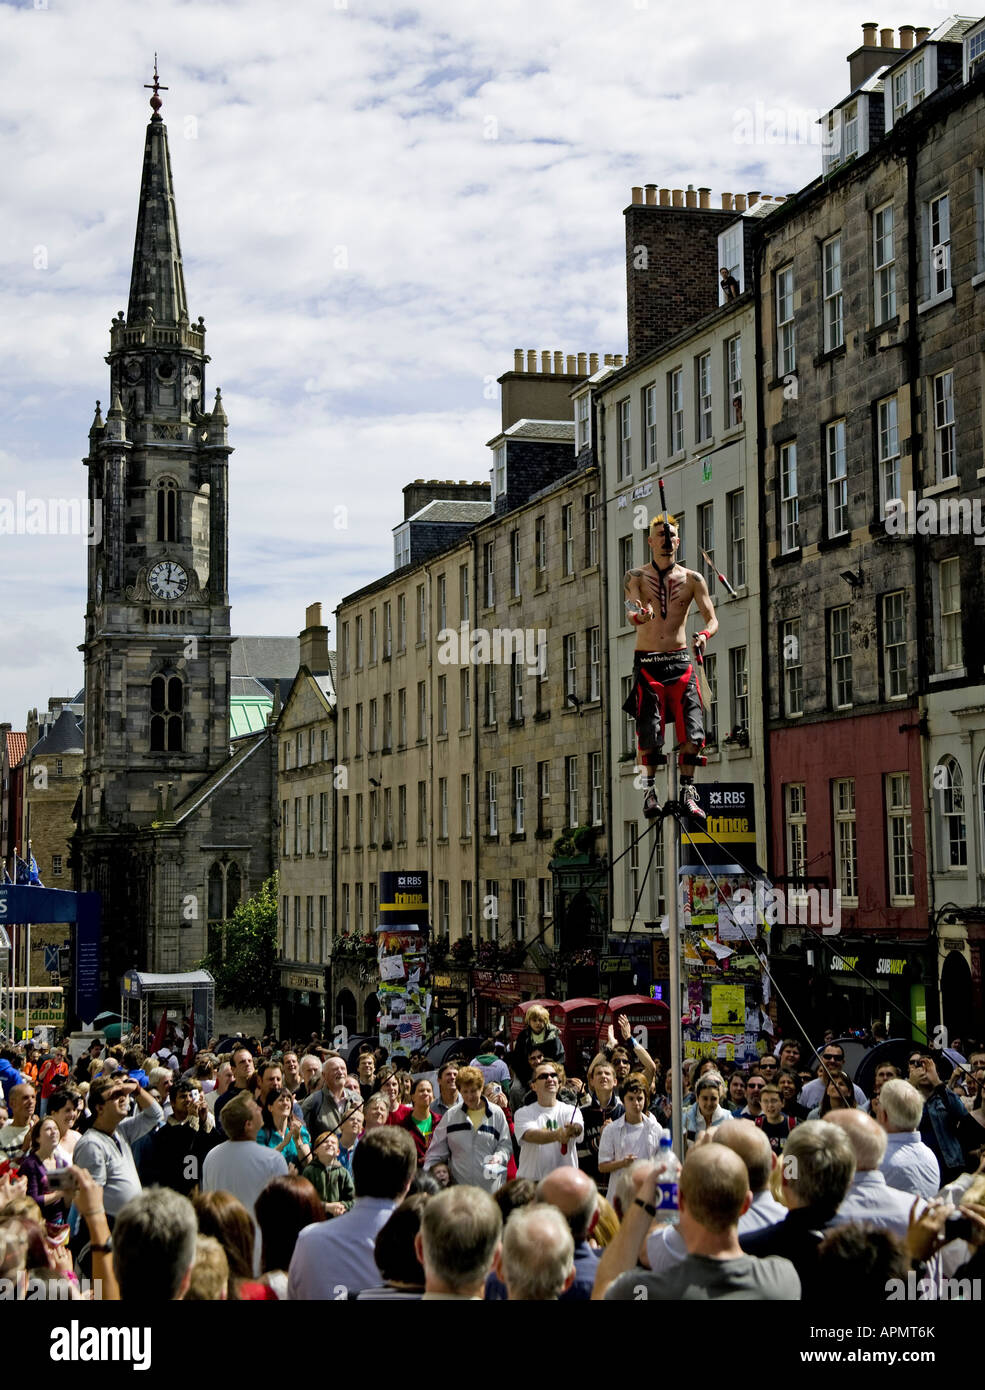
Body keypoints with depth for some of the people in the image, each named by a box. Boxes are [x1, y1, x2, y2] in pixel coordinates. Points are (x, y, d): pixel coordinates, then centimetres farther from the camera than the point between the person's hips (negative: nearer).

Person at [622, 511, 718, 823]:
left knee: (692, 732, -7)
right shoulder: (636, 577, 2)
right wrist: (639, 616, -39)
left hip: (680, 662, 1)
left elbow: (712, 619, 0)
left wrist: (704, 634, -22)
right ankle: (649, 790, 14)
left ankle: (687, 791, 10)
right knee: (649, 734, -5)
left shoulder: (692, 579, 6)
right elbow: (632, 611, -15)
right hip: (647, 663, -1)